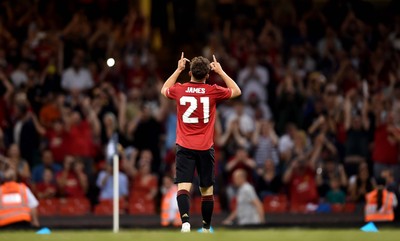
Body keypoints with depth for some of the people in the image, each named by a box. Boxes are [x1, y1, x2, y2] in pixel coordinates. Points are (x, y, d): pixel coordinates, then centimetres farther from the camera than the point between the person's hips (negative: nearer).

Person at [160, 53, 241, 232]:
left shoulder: (179, 90, -2)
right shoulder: (212, 91, -5)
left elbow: (164, 90, 23)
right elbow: (236, 91, 14)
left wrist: (178, 70, 24)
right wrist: (221, 72, 17)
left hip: (184, 147, 0)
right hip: (205, 148, 0)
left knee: (183, 187, -9)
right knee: (207, 190, 12)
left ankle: (185, 220, -32)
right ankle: (206, 228, 20)